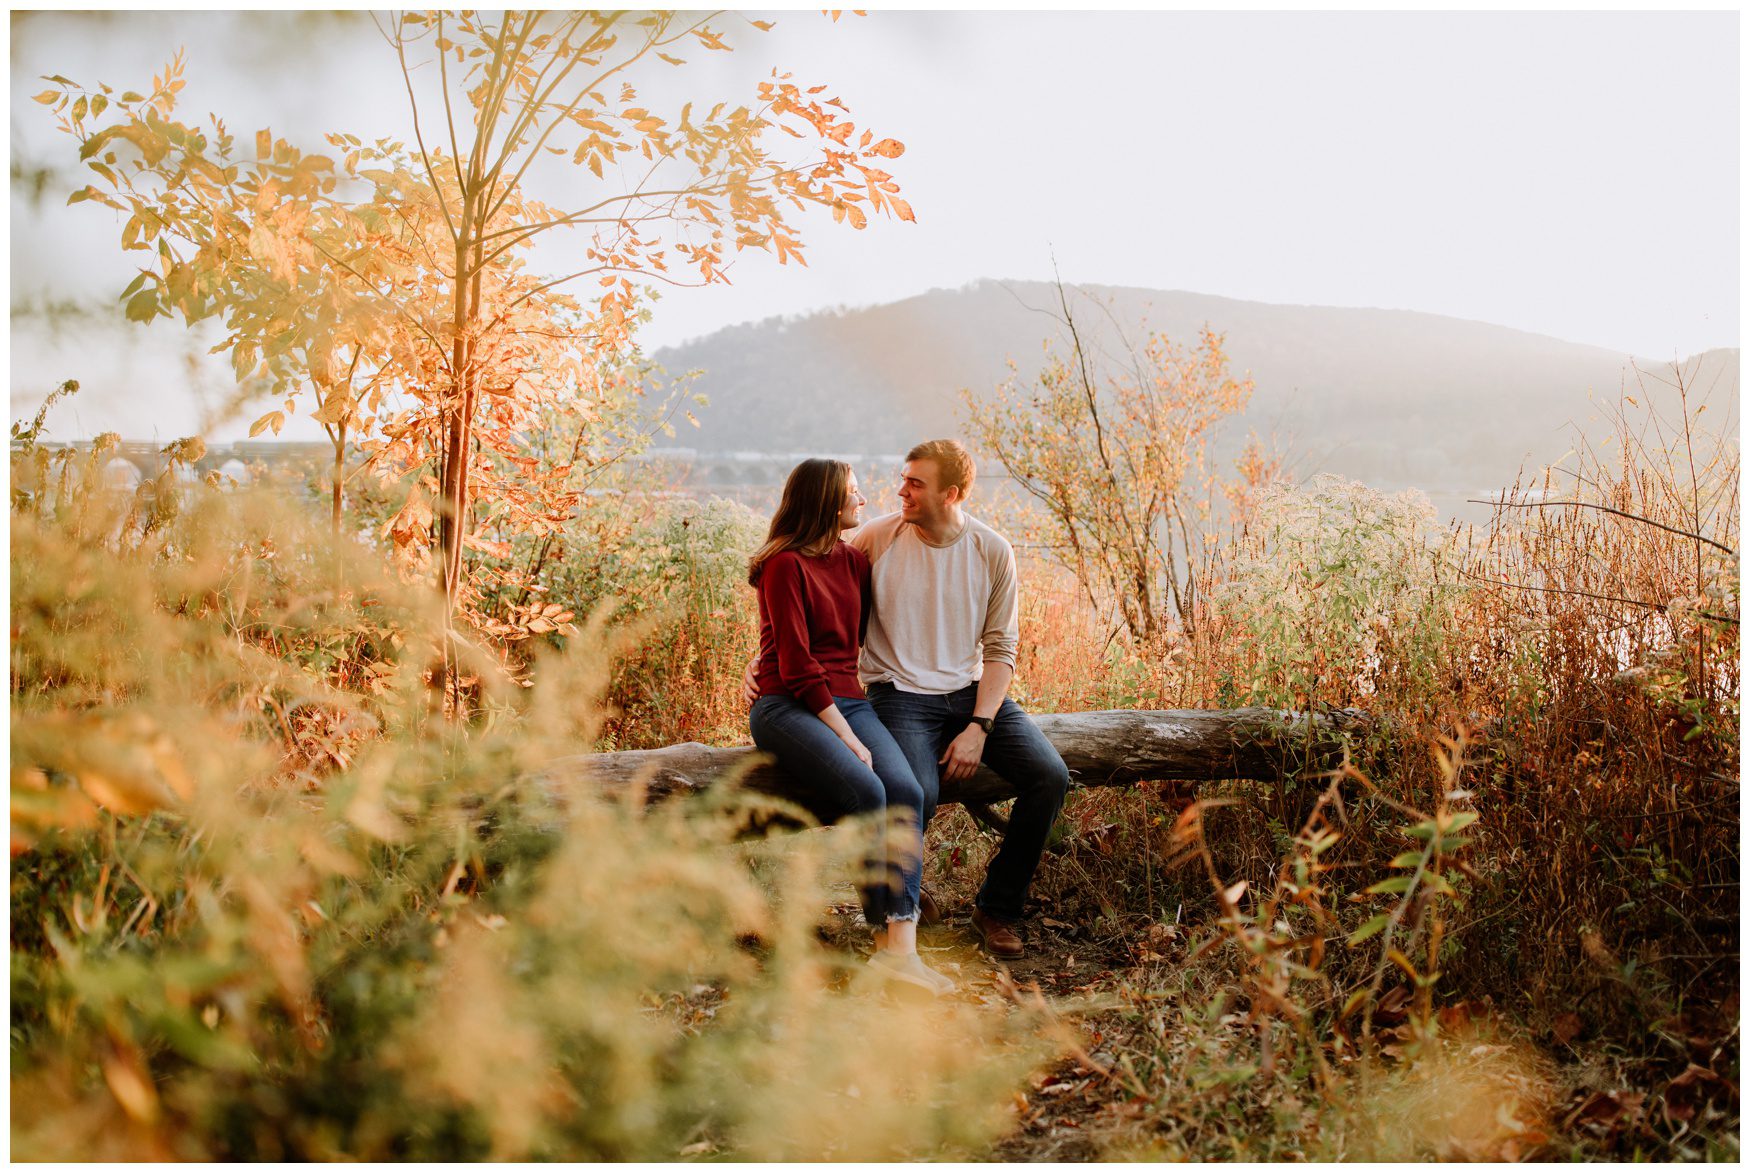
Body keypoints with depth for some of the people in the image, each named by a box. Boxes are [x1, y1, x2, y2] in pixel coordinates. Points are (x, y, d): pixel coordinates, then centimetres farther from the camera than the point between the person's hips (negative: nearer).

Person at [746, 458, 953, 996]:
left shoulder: (856, 561, 16)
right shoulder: (786, 565, -5)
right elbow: (797, 667, -11)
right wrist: (846, 737, -18)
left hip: (847, 701, 6)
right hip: (789, 707, -6)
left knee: (906, 792, -23)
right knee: (866, 790, -31)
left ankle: (900, 947, -31)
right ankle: (884, 932, -20)